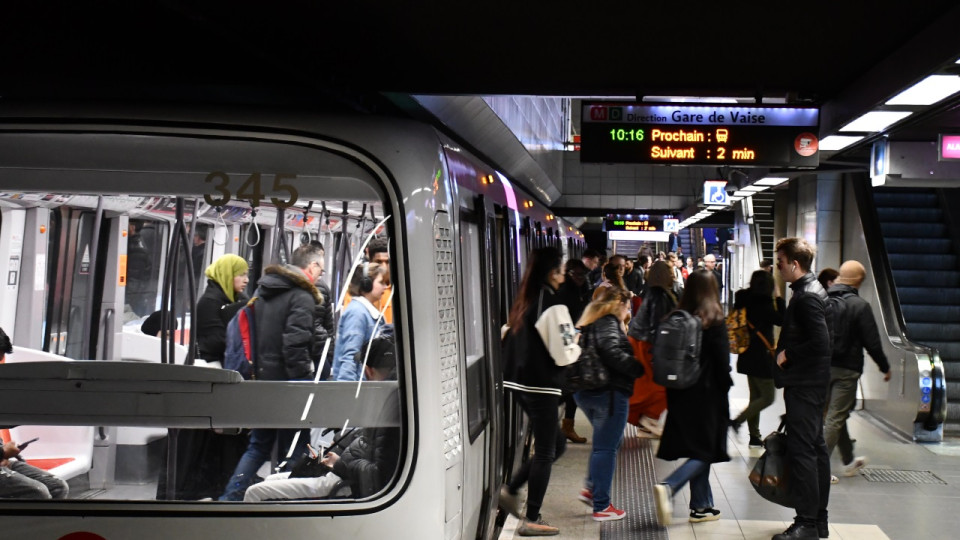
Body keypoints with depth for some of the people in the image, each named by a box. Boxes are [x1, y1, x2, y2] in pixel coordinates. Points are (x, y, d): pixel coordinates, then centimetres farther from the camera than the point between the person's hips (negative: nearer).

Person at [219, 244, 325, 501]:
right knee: (295, 451, 2)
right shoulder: (302, 297, -12)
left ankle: (230, 497, 13)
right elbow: (295, 345, -22)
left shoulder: (262, 289, 14)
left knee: (258, 446, 18)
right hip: (286, 384, -8)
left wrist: (254, 371, 18)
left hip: (261, 380, 8)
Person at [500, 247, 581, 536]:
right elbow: (565, 354, -17)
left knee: (556, 444, 19)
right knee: (545, 452, 3)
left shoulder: (522, 302, 9)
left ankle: (510, 490, 16)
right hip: (541, 385, -8)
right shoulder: (552, 305, -15)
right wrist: (577, 344, 2)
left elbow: (507, 339, 16)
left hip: (520, 381, 8)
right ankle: (531, 520, 8)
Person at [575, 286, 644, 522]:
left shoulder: (589, 323, 19)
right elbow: (612, 352, -26)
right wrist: (639, 369, -21)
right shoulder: (608, 322, -11)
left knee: (604, 442, 23)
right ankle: (601, 506, 3)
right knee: (606, 447, -2)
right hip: (609, 391, -9)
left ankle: (591, 488, 19)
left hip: (585, 391, 9)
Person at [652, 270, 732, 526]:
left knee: (697, 449, 14)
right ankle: (668, 486, -20)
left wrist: (672, 390, 14)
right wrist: (725, 388, 4)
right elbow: (722, 361, -11)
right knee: (705, 451, 1)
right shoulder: (714, 321, -12)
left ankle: (702, 506, 18)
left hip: (682, 394, 5)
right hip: (707, 394, -5)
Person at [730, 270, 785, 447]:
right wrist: (778, 299, -4)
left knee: (755, 396, 15)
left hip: (748, 357, 9)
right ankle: (738, 421, -9)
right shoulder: (764, 304, -19)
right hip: (762, 358, -8)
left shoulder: (745, 302, 3)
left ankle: (754, 436, 18)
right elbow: (782, 320, -12)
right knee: (768, 397, 1)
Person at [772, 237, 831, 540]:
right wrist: (786, 351, 11)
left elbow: (820, 342, -26)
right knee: (815, 449, 14)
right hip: (810, 383, 11)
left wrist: (788, 354, -15)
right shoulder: (810, 291, 13)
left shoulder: (807, 296, -18)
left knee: (801, 450, -7)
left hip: (804, 386, -11)